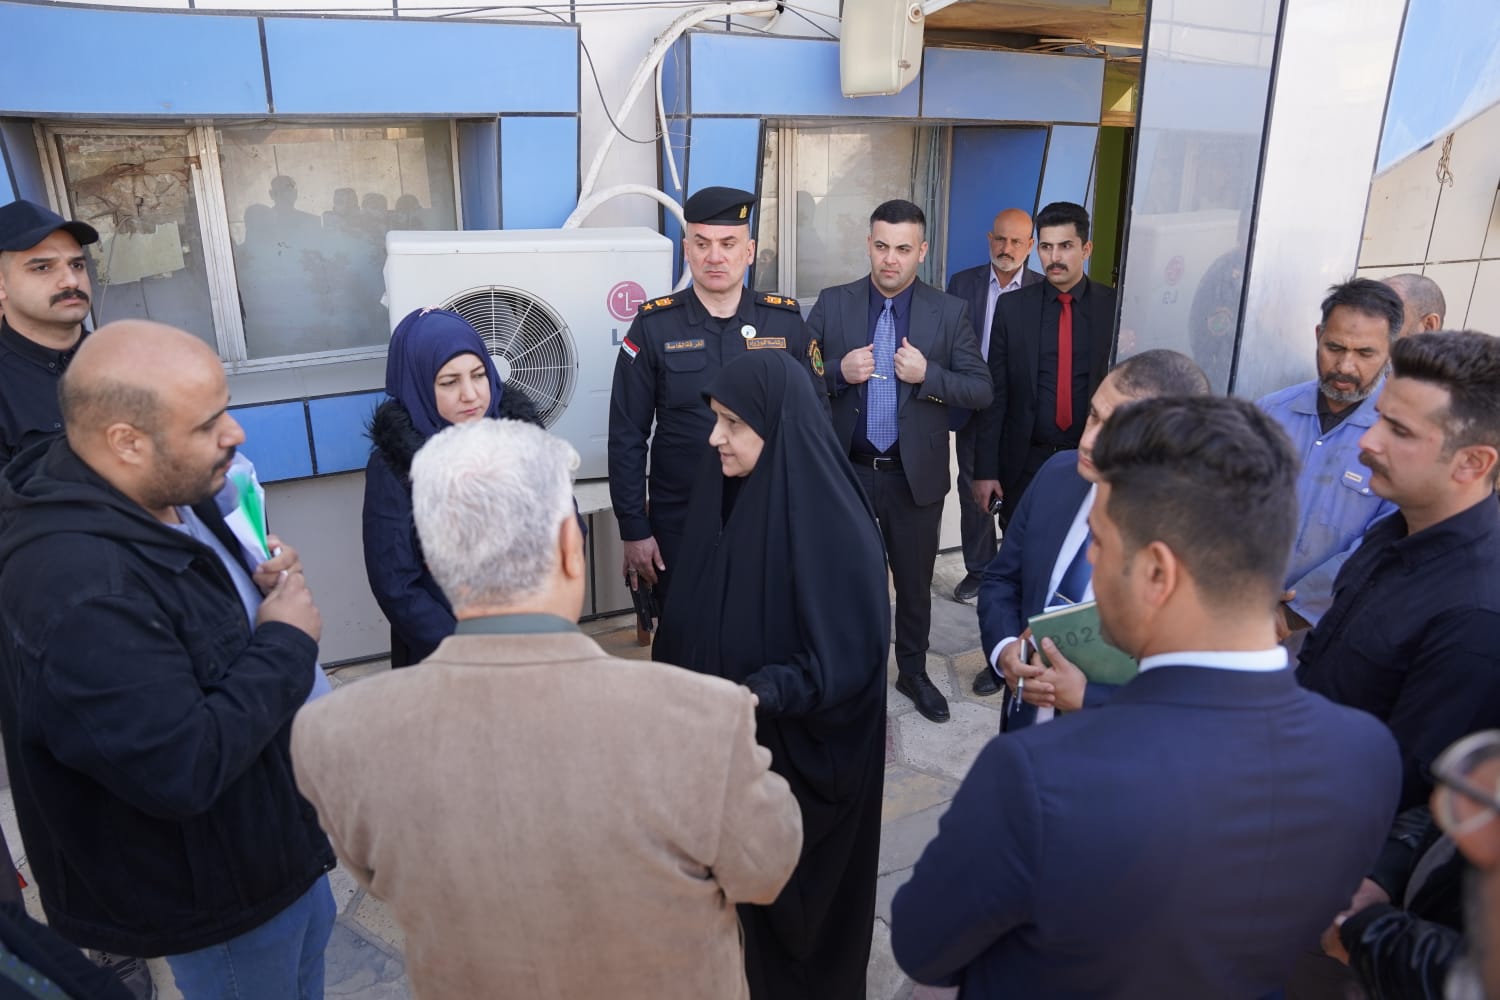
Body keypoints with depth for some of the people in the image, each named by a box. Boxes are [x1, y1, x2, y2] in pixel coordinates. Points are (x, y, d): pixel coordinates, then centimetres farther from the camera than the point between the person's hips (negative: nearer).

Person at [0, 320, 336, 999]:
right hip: (210, 890, -8)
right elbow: (183, 771, -36)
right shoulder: (78, 593, -37)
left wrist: (259, 587, -8)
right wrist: (286, 643, -26)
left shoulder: (168, 495, -6)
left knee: (308, 941, 31)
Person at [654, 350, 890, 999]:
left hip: (801, 746, -6)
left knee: (796, 883, 16)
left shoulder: (830, 523, -25)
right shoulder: (722, 491, -5)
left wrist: (758, 695, -32)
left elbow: (848, 656, -22)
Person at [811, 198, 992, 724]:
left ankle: (913, 672, 37)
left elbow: (980, 390, -5)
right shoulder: (833, 303, -2)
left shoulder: (950, 312, -3)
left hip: (916, 475, 0)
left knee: (915, 581, 15)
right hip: (845, 470, 0)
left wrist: (927, 375, -21)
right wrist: (839, 371, -20)